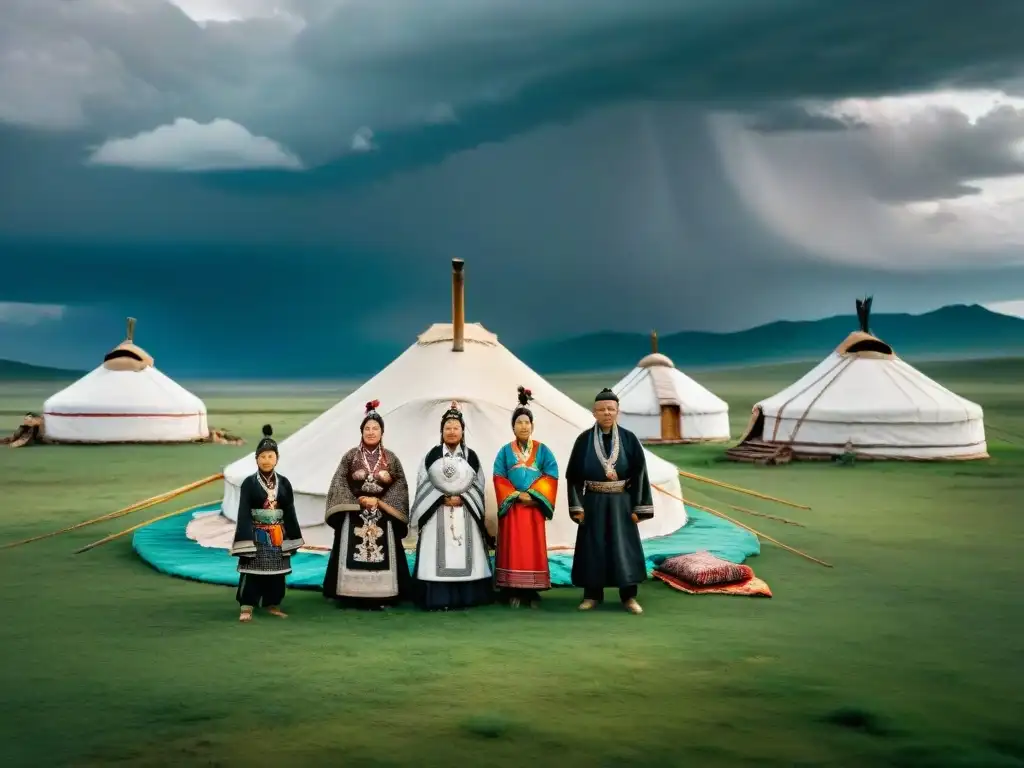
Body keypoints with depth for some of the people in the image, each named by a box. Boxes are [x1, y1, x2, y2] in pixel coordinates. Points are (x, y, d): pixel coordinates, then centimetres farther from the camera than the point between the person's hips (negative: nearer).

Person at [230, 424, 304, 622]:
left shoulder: (284, 483, 4)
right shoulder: (249, 483, -5)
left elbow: (290, 512, 7)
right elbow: (243, 512, -9)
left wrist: (291, 539, 3)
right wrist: (245, 540, -17)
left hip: (277, 536, 4)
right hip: (256, 535, -3)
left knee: (276, 571, 9)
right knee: (251, 570, -5)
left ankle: (272, 605, 22)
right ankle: (246, 608, 0)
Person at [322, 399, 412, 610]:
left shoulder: (391, 458, 5)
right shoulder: (350, 456, 3)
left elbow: (400, 485, 0)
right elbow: (339, 483, -1)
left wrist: (379, 501, -12)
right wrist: (358, 501, -12)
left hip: (383, 516, 1)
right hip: (354, 515, 0)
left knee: (381, 556, 0)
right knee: (353, 555, -2)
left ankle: (381, 598, 6)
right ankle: (352, 597, 4)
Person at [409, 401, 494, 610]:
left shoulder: (471, 456, 7)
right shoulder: (433, 455, 4)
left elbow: (478, 484, 5)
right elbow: (424, 484, 1)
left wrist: (461, 498, -11)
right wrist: (443, 498, -11)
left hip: (465, 512, 1)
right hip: (437, 513, -1)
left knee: (464, 554, 0)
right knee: (439, 555, -4)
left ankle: (465, 597, 7)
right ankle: (439, 599, -1)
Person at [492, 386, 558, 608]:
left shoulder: (542, 450, 6)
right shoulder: (505, 451, 6)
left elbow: (551, 476, -1)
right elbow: (499, 478, -1)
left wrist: (533, 495, -13)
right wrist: (517, 495, -13)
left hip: (534, 506, 0)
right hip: (511, 505, 0)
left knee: (534, 546, 1)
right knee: (513, 547, -1)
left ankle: (533, 591, 7)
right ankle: (514, 591, 4)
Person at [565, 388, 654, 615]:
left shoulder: (629, 439, -3)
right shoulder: (584, 440, -3)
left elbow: (639, 473, -3)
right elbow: (574, 475, -1)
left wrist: (638, 507, -8)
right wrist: (577, 507, -7)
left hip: (621, 503, 0)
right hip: (593, 502, 0)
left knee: (624, 547, -1)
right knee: (593, 547, 4)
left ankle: (629, 597, 8)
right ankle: (592, 595, 15)